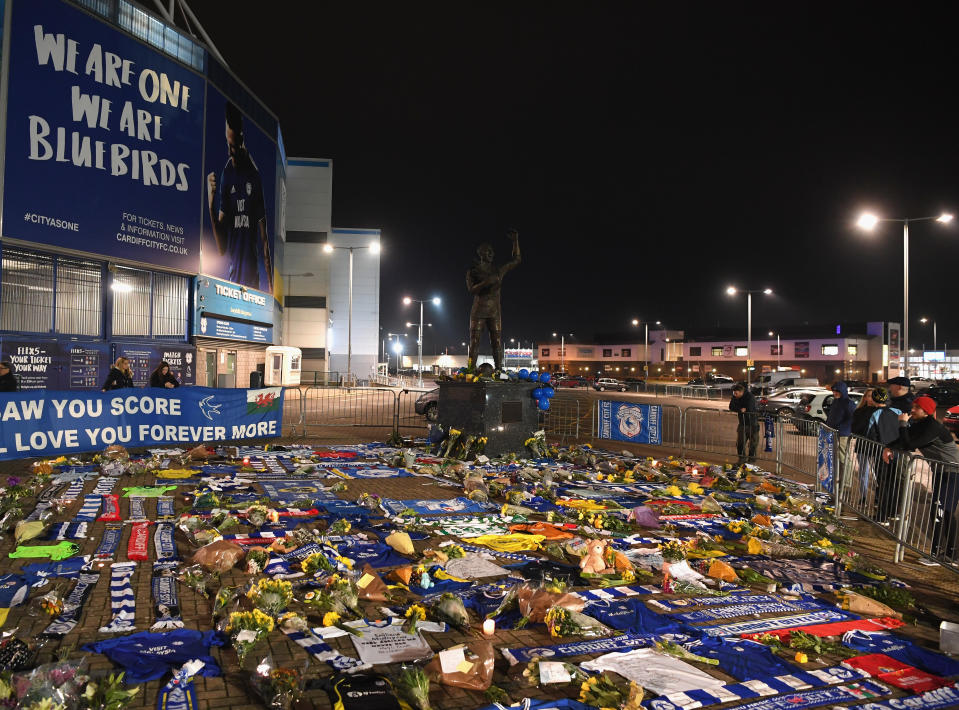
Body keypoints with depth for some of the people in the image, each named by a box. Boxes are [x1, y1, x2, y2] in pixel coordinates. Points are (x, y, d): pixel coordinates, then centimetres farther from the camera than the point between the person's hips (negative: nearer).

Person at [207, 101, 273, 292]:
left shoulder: (255, 176, -1)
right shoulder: (225, 176, 4)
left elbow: (264, 237, 2)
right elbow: (221, 248, 1)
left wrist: (270, 283, -1)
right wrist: (211, 206, -15)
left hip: (253, 274, -2)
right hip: (232, 274, 2)